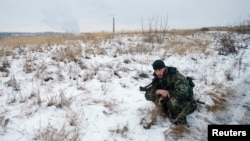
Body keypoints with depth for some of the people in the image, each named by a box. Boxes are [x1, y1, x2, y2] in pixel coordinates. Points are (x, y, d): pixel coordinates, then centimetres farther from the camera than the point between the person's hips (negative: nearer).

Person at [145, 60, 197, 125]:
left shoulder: (176, 76, -26)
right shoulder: (157, 79, -6)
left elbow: (183, 93, -40)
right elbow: (147, 95, -11)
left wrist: (167, 94, -27)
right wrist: (158, 91, -32)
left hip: (187, 104, -6)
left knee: (173, 101, -36)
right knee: (155, 96, -12)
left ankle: (180, 122, -13)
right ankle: (168, 114, 2)